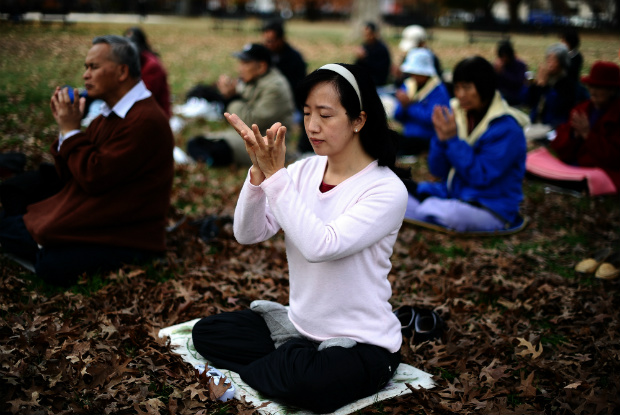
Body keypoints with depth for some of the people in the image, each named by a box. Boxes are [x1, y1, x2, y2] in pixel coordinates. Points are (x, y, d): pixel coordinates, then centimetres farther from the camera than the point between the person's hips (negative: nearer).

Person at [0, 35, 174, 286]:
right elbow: (69, 177, 12)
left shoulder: (145, 121, -20)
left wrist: (71, 130, -11)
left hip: (128, 238, -9)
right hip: (93, 221, 9)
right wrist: (65, 126, 0)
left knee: (52, 263, -29)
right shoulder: (111, 114, 12)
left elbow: (94, 178, -23)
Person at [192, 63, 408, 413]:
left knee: (306, 381, -33)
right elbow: (248, 234, -8)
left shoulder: (387, 190, -19)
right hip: (301, 325, 6)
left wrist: (276, 175, -30)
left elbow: (319, 245, -32)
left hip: (362, 344, -5)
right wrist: (259, 171, -23)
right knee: (206, 332, 3)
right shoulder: (304, 171, -1)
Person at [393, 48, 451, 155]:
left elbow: (431, 118, -20)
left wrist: (409, 104, -17)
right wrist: (403, 106, -9)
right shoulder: (407, 85, 14)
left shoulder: (438, 90, -7)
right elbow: (398, 116, 13)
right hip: (407, 136, 6)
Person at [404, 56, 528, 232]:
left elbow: (480, 177, -20)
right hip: (451, 192, 6)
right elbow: (438, 170, 3)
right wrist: (441, 139, -15)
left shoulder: (506, 128, -14)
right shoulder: (456, 114, 4)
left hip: (491, 208, -5)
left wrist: (453, 139, -22)